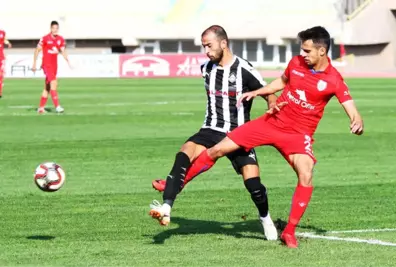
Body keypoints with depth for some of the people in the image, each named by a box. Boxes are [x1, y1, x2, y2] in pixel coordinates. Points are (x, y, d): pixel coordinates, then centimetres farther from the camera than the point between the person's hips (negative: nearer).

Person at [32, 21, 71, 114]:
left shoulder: (60, 39, 6)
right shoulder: (45, 39, -10)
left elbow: (63, 52, 12)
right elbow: (37, 50, -3)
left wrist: (68, 62, -1)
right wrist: (34, 64, -4)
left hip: (54, 65, 6)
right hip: (47, 64, -6)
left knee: (48, 87, 10)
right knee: (53, 83, -19)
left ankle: (41, 108, 18)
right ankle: (57, 106, -23)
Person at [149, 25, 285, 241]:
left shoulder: (244, 70, -11)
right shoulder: (207, 69, 7)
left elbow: (269, 95, -6)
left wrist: (272, 106, -26)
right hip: (211, 131, 4)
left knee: (252, 182, -13)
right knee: (184, 154, -25)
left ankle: (265, 219, 20)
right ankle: (166, 208, -38)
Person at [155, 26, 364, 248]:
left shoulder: (334, 80, -14)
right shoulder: (296, 63, -2)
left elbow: (352, 111, -17)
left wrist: (358, 123, -39)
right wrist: (256, 92, 9)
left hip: (298, 134, -4)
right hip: (272, 122, 4)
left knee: (306, 176, -28)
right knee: (217, 150, 1)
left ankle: (290, 231, -11)